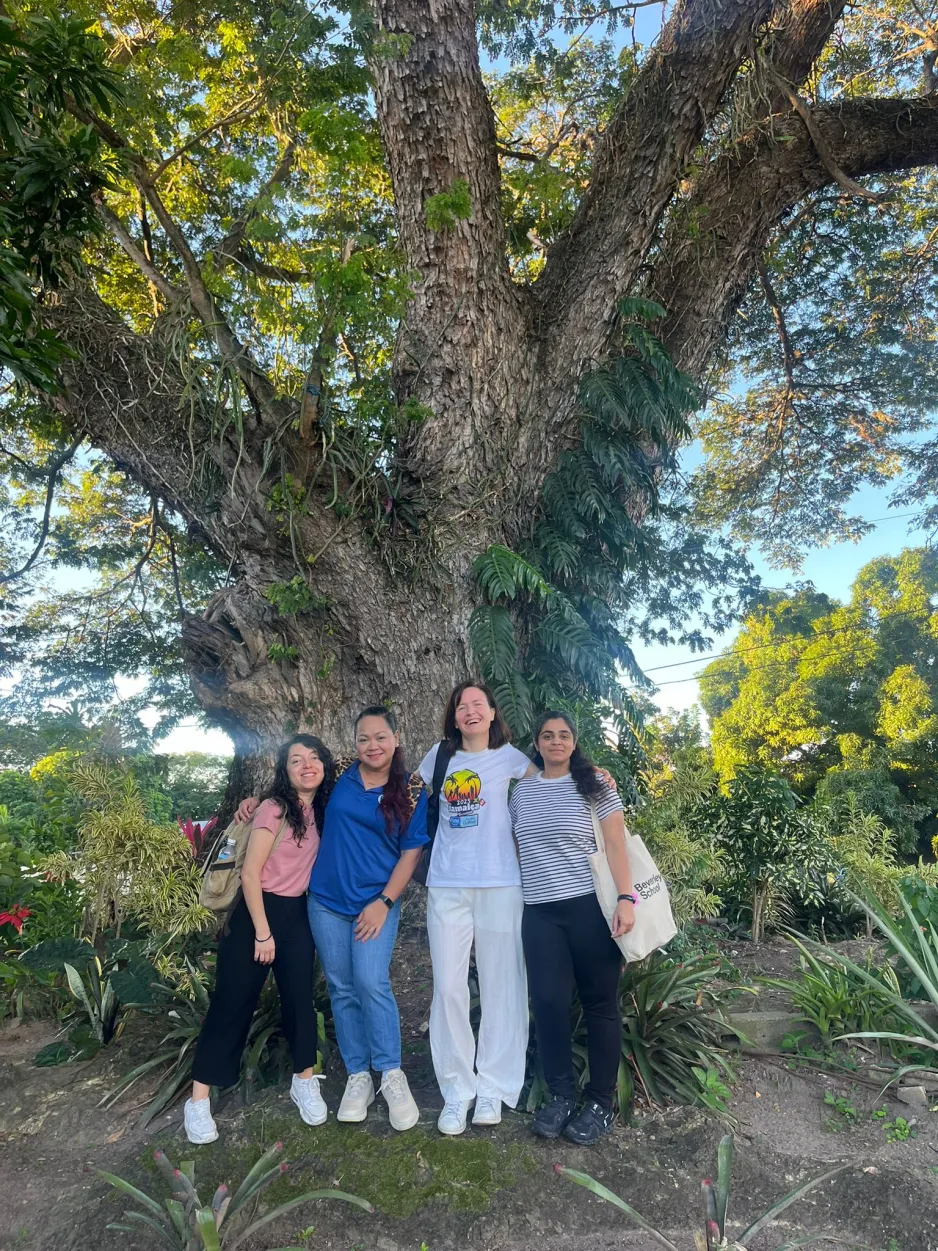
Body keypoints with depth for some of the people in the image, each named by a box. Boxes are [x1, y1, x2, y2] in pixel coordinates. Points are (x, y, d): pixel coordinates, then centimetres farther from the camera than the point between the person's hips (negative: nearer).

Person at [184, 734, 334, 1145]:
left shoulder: (321, 810, 1)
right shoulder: (275, 809, -17)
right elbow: (250, 873, -17)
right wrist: (262, 933, -15)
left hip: (297, 913, 5)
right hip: (259, 910, -5)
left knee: (300, 996, 7)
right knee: (233, 1000, 2)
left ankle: (304, 1081, 25)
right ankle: (199, 1098, 16)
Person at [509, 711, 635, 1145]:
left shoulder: (594, 785, -1)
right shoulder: (521, 791, 9)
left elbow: (615, 844, -5)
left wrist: (626, 898, -13)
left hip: (591, 908, -3)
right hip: (539, 913, 3)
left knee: (599, 1003, 6)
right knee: (548, 1002, 1)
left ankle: (601, 1102, 21)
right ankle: (561, 1095, 19)